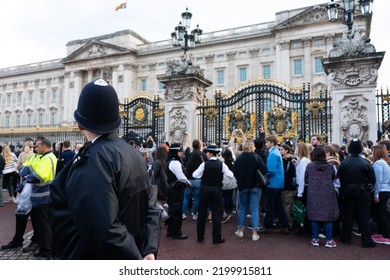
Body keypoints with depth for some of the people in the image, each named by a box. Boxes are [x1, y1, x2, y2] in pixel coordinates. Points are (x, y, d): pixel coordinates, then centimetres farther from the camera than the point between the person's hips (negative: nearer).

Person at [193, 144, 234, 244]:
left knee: (202, 212, 13)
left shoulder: (204, 164, -10)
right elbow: (231, 175, -8)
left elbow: (195, 175, -8)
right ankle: (217, 238, 8)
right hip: (217, 190, 0)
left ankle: (200, 236, 21)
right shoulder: (222, 164, -8)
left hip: (204, 189, 0)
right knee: (217, 213, 6)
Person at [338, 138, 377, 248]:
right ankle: (366, 240, 9)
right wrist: (367, 187, 13)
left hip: (348, 192, 2)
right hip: (363, 192, -2)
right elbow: (372, 179, -5)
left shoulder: (343, 163, -6)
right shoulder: (365, 163, -13)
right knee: (364, 217, 5)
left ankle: (346, 238, 19)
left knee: (348, 215, 11)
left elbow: (340, 178, 0)